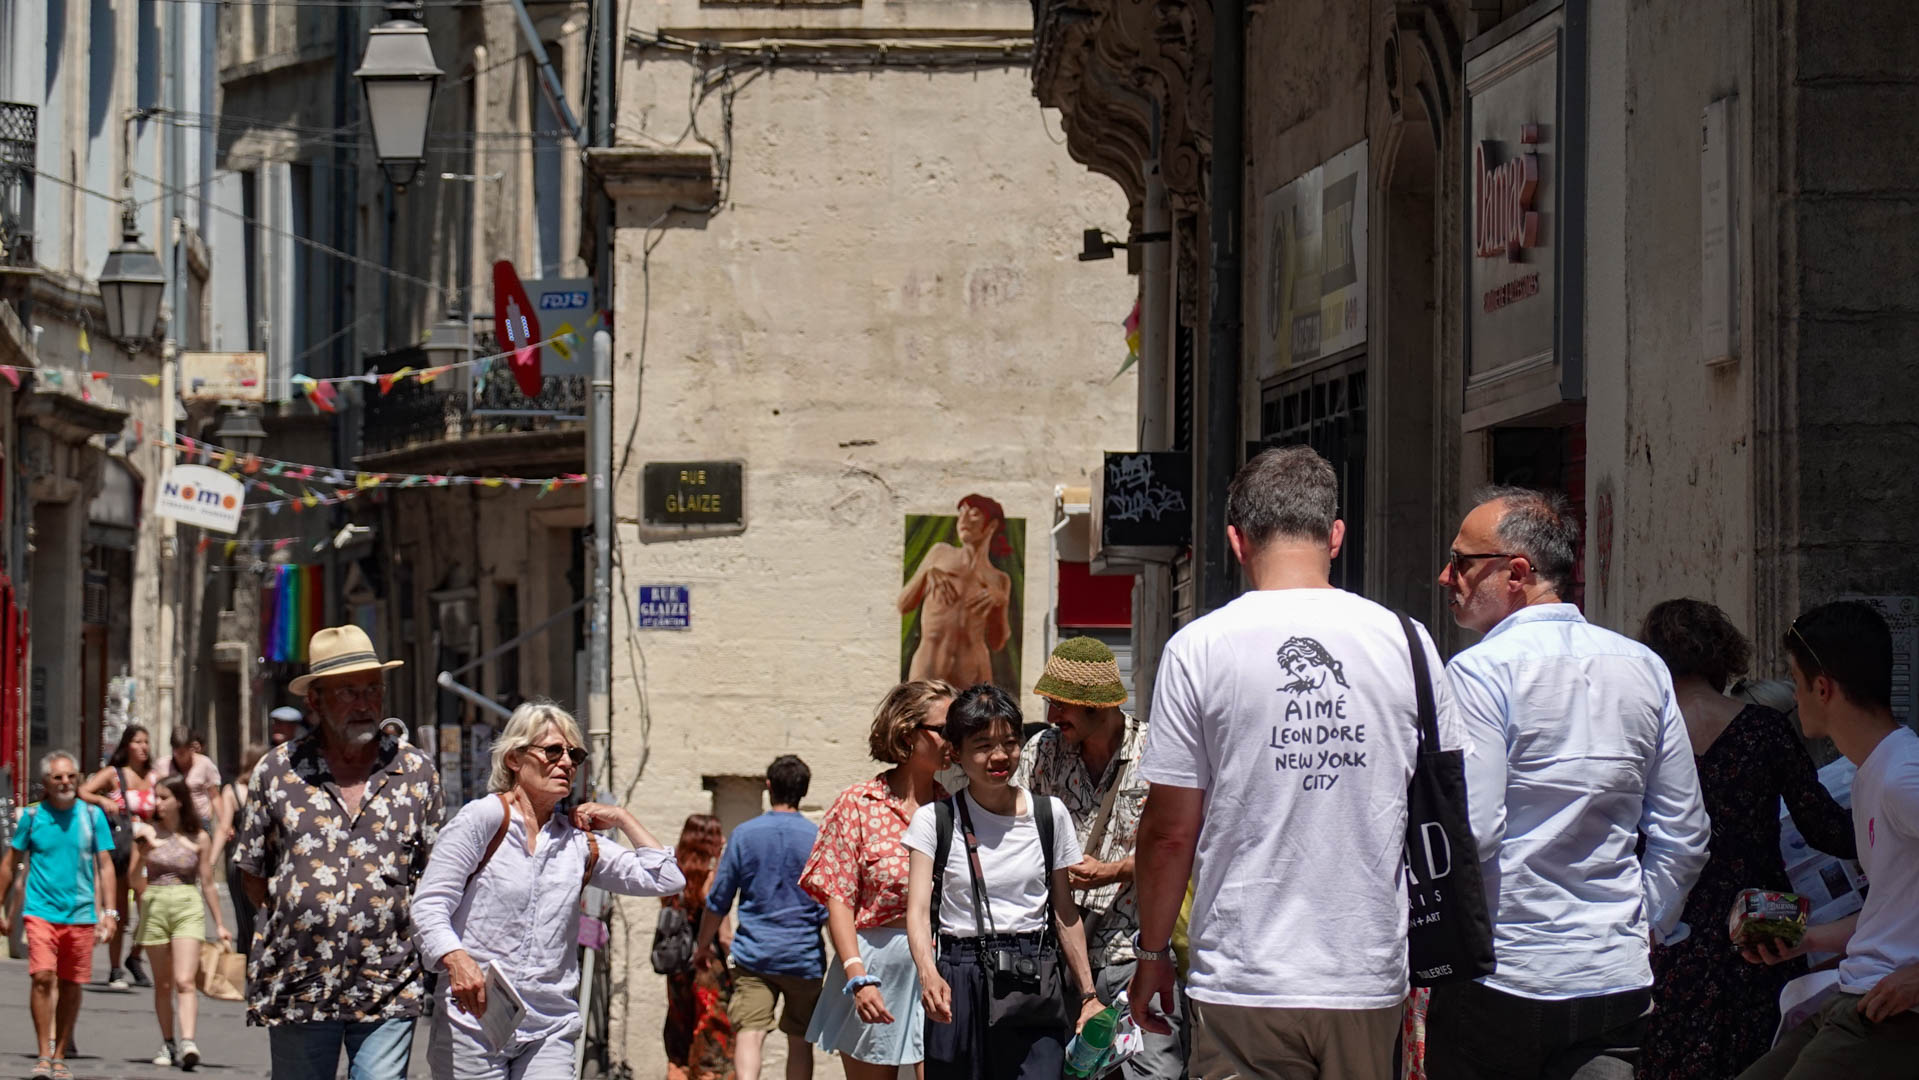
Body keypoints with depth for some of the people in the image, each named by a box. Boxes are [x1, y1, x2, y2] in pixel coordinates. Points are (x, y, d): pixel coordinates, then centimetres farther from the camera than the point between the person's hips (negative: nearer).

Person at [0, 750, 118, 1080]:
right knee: (43, 978, -15)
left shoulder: (92, 815, 3)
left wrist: (109, 911, -1)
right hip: (41, 912, -1)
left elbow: (104, 865, 6)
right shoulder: (32, 815, 1)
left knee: (71, 985, 6)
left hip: (81, 913, 1)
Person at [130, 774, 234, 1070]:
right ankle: (167, 1044, 18)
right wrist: (142, 855, -14)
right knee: (163, 984, 8)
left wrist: (220, 924, 12)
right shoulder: (147, 832, 4)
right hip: (155, 907, 2)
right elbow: (135, 882, 5)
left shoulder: (199, 839, 2)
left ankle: (188, 1043, -27)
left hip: (188, 909, -2)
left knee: (185, 980, -16)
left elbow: (208, 883, 9)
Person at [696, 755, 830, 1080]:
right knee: (799, 1040, 12)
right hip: (803, 956, 0)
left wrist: (703, 945, 19)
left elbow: (718, 901, 5)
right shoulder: (818, 839, -2)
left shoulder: (744, 834, 0)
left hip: (753, 954, 0)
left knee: (749, 1033, -9)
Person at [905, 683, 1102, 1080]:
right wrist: (928, 974, -27)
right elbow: (918, 910, -9)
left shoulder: (1050, 814, 6)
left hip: (1033, 983, 0)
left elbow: (1065, 915, 11)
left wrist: (1088, 994, 8)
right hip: (960, 986, 0)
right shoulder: (935, 820, 1)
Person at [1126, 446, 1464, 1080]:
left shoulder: (1198, 649, -5)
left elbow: (1170, 831, -3)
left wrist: (1152, 954, 10)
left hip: (1244, 986, -2)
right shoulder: (1406, 641, 2)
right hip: (1371, 980, 3)